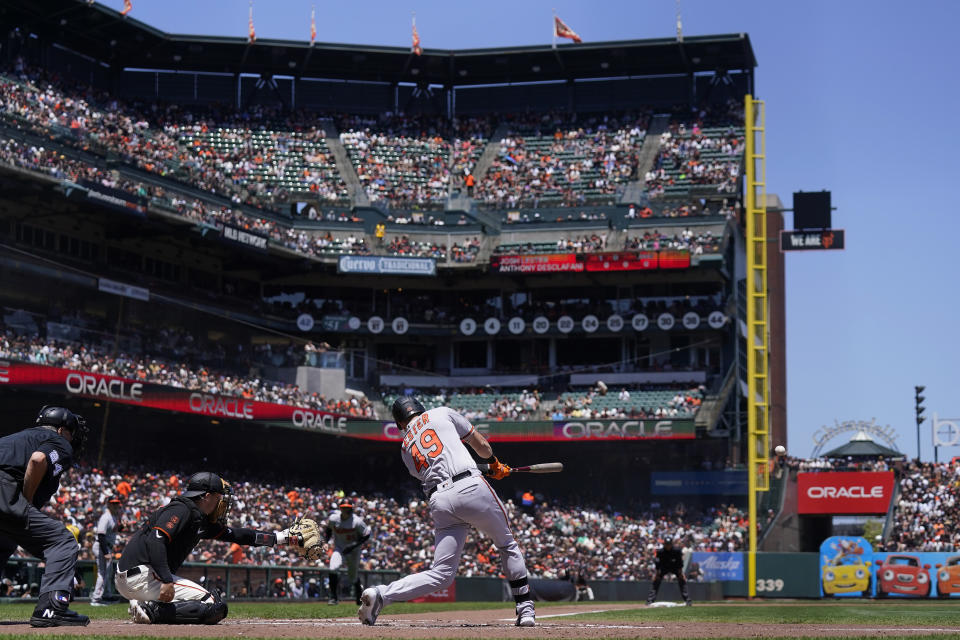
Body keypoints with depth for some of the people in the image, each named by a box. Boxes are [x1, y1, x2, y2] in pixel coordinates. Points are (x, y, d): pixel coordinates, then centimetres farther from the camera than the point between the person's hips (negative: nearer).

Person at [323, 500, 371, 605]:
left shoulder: (357, 521, -21)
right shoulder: (333, 519, -13)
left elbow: (366, 535, -12)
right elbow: (328, 529, 9)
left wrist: (353, 546, -21)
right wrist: (325, 540, -7)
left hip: (353, 550, -1)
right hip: (339, 548, 1)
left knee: (352, 577, 10)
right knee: (333, 569, -26)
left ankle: (359, 589, 48)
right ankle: (334, 597, -13)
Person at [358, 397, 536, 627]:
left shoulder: (405, 448, 24)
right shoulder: (441, 413, 16)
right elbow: (480, 443, 22)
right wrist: (494, 464, 40)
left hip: (439, 502, 3)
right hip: (470, 487, -3)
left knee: (441, 574, 4)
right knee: (508, 546, 18)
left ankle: (381, 594, -13)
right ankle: (525, 609, 13)